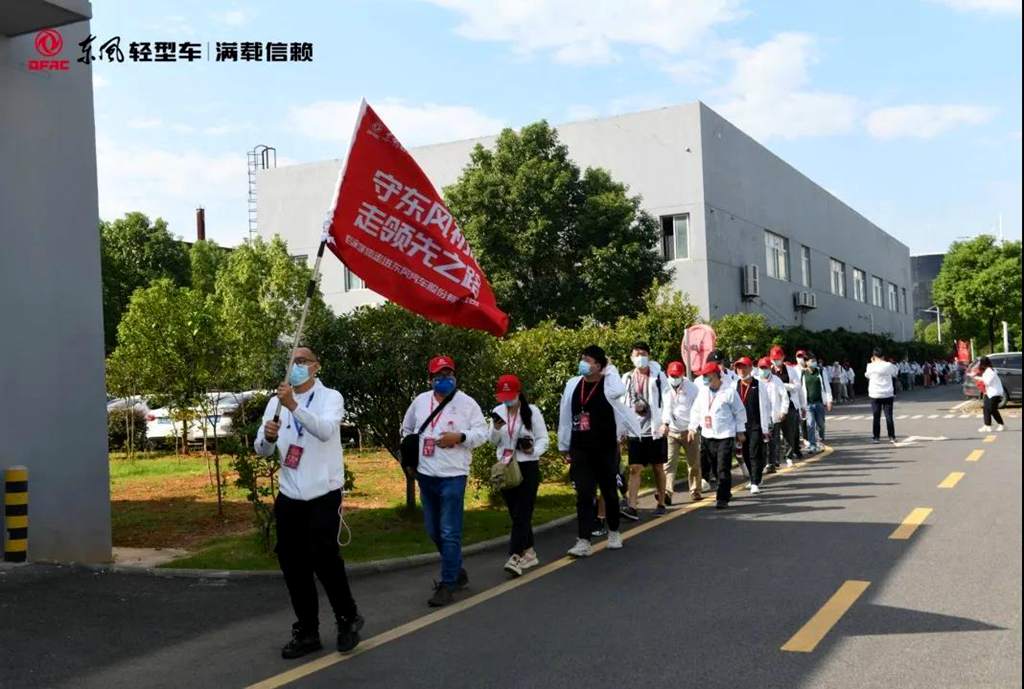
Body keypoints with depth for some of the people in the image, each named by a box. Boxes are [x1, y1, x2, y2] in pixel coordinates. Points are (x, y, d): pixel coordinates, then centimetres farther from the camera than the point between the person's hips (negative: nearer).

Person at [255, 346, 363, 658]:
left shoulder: (331, 397, -5)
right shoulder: (276, 402, 8)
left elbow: (325, 431, -26)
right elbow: (261, 450, 4)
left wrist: (294, 405, -40)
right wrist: (268, 436, -20)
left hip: (323, 495, -5)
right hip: (288, 496, 5)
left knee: (324, 558, -7)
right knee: (293, 564, 8)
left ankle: (348, 619, 17)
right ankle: (307, 631, 22)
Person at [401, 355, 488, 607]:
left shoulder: (466, 403, -5)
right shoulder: (420, 401, 9)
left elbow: (482, 433, -6)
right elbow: (407, 429, 23)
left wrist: (460, 437, -21)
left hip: (453, 476, -6)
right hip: (425, 475, 6)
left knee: (449, 532, -7)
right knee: (434, 531, 15)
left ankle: (447, 584, 0)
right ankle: (457, 571, 32)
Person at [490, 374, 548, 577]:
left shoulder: (532, 411, -7)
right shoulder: (498, 411, 5)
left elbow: (543, 438, -4)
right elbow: (493, 441, 9)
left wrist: (534, 450, -24)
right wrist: (496, 429, -12)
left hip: (528, 467, -5)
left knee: (522, 513, -10)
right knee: (515, 513, 10)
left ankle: (515, 557, -16)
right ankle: (529, 553, 21)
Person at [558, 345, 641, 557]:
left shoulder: (608, 385, -9)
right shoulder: (572, 384, 2)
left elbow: (619, 391, -36)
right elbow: (565, 417, 8)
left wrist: (610, 370, -20)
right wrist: (564, 447, 11)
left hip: (606, 450, -2)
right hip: (580, 451, 2)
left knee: (609, 493, 13)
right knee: (584, 496, -3)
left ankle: (614, 533, 33)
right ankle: (583, 541, -3)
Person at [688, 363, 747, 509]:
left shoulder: (729, 392, -8)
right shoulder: (703, 391, 6)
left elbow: (740, 412, -1)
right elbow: (696, 410, 15)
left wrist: (740, 431, 0)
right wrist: (692, 427, 7)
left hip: (725, 436, -5)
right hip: (707, 436, 5)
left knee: (723, 469, -6)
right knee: (716, 468, 13)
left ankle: (722, 498, -1)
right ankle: (725, 493, 29)